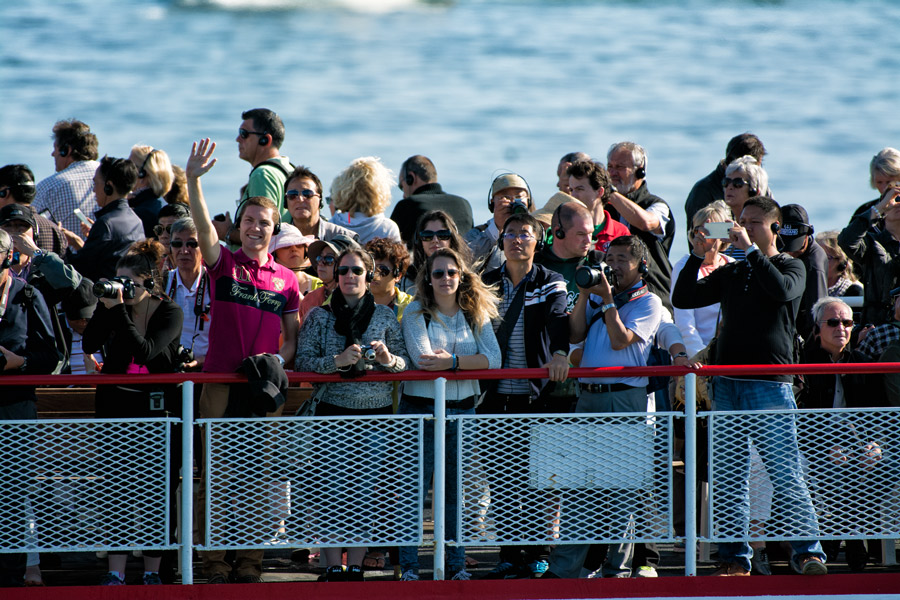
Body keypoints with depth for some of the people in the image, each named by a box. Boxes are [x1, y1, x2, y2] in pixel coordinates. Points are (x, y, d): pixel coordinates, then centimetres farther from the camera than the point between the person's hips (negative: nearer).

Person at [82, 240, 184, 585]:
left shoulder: (170, 313, -8)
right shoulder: (114, 307, 0)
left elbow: (145, 351, -23)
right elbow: (89, 344, -10)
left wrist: (121, 310, -25)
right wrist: (106, 308, -18)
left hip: (159, 405, -2)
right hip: (118, 403, 2)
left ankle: (152, 571, 10)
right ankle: (115, 573, -6)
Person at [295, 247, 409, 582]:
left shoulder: (385, 316, 9)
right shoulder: (319, 316, 5)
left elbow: (405, 360, 8)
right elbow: (303, 361, -2)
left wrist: (388, 359, -14)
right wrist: (337, 361, -17)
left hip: (376, 412, 2)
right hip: (334, 410, -2)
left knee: (366, 491, 2)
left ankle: (355, 567, 9)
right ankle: (333, 569, -2)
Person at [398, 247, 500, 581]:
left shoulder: (476, 314, 7)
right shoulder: (416, 313, -1)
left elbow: (494, 359, -6)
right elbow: (422, 358, -15)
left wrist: (452, 361, -18)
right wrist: (468, 360, -11)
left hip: (463, 409, 3)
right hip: (421, 408, -3)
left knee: (458, 490, 7)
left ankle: (457, 566, 14)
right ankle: (408, 567, 2)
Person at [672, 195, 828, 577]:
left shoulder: (790, 266, 6)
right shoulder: (730, 273, 20)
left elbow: (783, 289, -17)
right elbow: (683, 299, 14)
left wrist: (750, 248, -14)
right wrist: (697, 256, 2)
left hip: (770, 385, -5)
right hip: (726, 384, 5)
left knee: (785, 473, -11)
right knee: (728, 476, 2)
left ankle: (808, 552, -7)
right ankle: (735, 557, 6)